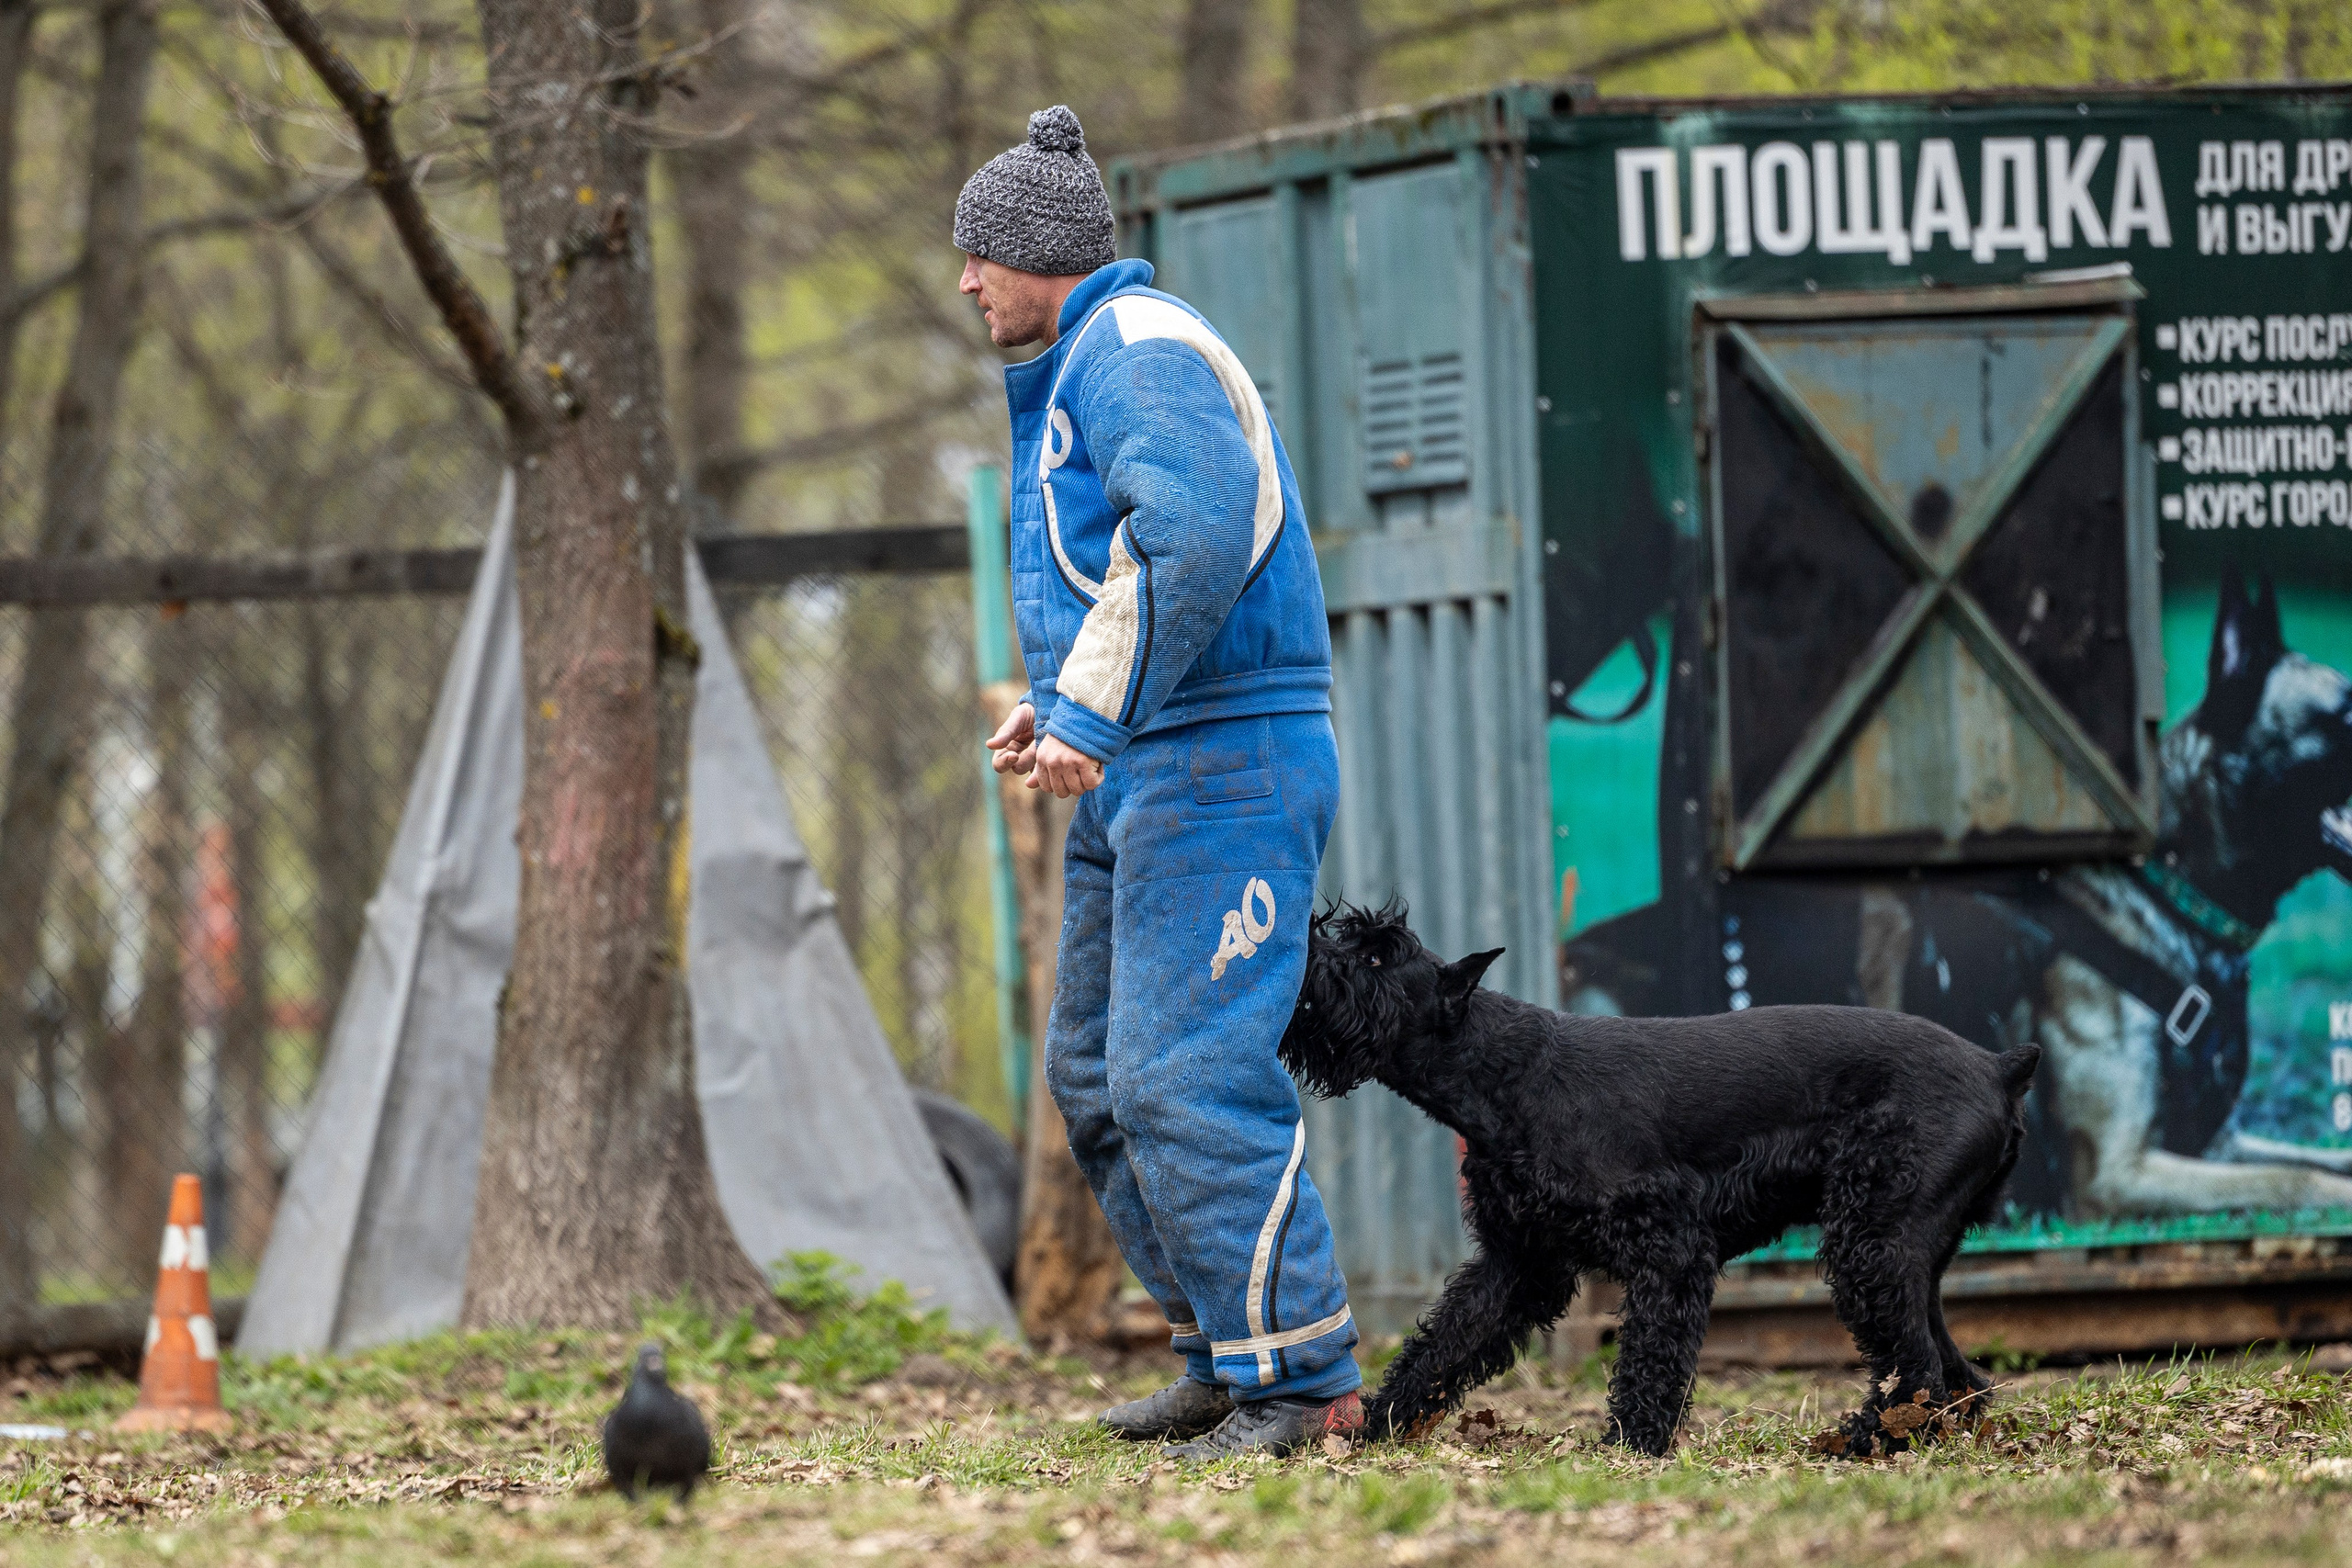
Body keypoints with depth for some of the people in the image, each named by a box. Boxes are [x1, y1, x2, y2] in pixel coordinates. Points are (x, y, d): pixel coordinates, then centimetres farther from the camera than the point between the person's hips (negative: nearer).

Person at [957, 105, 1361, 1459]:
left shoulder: (1139, 348, -11)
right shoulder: (1083, 371, 23)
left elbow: (1195, 534, -27)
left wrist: (1092, 710, -24)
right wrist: (1061, 704, 18)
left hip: (1218, 775, -11)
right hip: (1141, 783, 11)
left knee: (1187, 1077, -15)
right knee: (1100, 1072, 12)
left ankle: (1303, 1383, -14)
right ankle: (1229, 1358, 17)